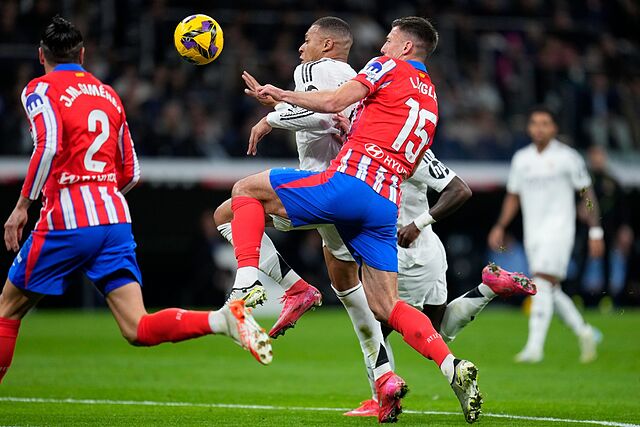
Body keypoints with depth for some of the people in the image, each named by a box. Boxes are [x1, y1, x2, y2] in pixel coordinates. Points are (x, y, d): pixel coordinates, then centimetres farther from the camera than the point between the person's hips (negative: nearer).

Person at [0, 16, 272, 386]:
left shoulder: (41, 89, 1)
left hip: (67, 222, -5)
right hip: (116, 219, 5)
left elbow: (48, 146, -18)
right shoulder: (109, 95, 19)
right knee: (139, 330, -3)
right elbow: (130, 174, 21)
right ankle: (224, 319, -24)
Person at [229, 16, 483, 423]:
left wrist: (281, 95, 6)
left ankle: (247, 284, -11)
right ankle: (454, 367, -11)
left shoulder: (388, 68, 5)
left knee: (247, 189, 7)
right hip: (387, 204, 7)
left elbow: (333, 102, -6)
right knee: (386, 306, 8)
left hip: (348, 184, -7)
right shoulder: (430, 100, 27)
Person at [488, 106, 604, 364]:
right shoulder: (521, 159, 11)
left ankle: (535, 347, -23)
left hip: (559, 229, -6)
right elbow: (513, 197, 20)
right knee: (550, 292, 7)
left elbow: (587, 194, 0)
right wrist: (500, 227, 8)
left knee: (542, 283, -19)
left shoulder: (567, 157, -3)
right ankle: (584, 333, 26)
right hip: (532, 233, 6)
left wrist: (595, 232, -5)